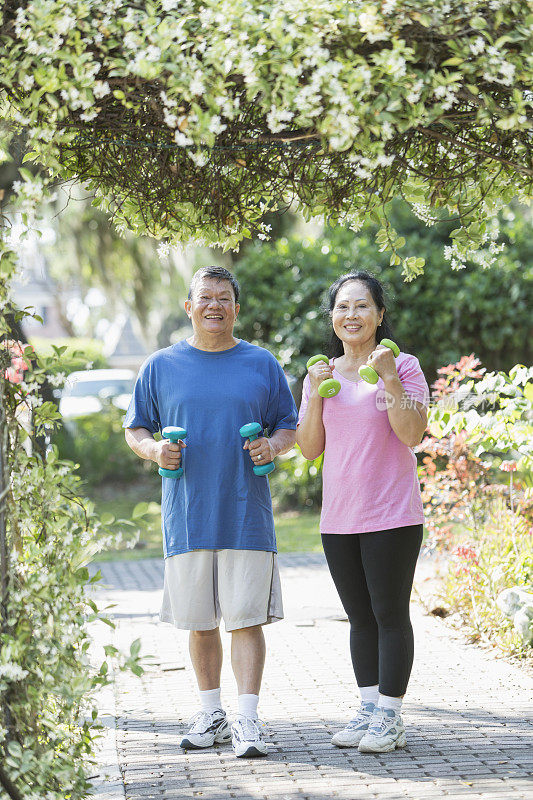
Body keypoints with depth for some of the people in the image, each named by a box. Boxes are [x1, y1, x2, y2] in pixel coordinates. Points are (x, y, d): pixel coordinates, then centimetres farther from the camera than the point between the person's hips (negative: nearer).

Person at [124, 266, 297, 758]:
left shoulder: (262, 365, 7)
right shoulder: (162, 366, 9)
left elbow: (288, 426, 12)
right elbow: (135, 429, 14)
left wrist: (274, 445, -10)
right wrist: (153, 449, -8)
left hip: (246, 517, -1)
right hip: (187, 518, 1)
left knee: (246, 618, -5)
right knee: (200, 621, 8)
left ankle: (248, 720, -2)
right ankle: (211, 715, 20)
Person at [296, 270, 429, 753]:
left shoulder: (403, 366, -2)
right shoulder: (323, 374, 12)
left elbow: (413, 434, -12)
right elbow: (310, 448, 9)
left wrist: (389, 380, -19)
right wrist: (317, 394, -4)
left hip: (392, 514, -5)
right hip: (338, 518, 5)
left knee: (390, 614, -3)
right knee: (360, 618, 11)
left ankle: (390, 718, 3)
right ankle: (370, 709, 19)